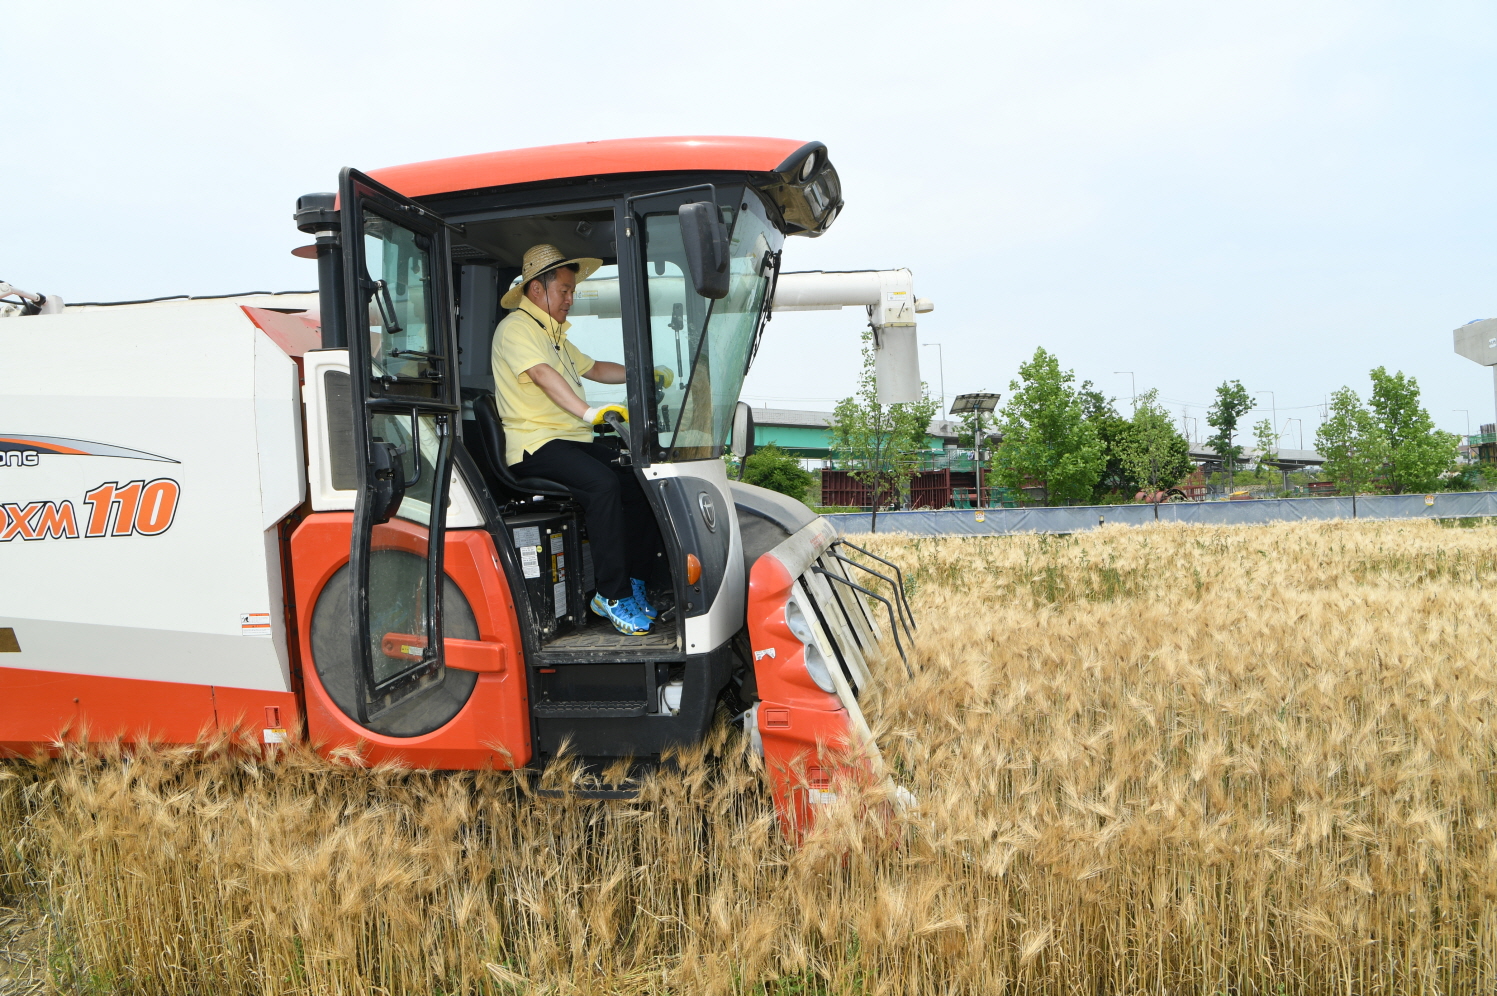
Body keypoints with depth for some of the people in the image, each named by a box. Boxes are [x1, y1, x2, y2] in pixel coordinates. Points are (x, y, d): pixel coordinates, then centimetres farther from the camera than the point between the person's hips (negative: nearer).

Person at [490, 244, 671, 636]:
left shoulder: (554, 335, 27)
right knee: (603, 483, -33)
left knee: (643, 481, -11)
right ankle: (612, 596, -28)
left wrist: (645, 374, 22)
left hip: (573, 441, 9)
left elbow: (595, 369, 35)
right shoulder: (516, 328, -5)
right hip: (535, 445, -9)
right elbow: (543, 375, -23)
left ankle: (636, 582, -4)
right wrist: (588, 412, -38)